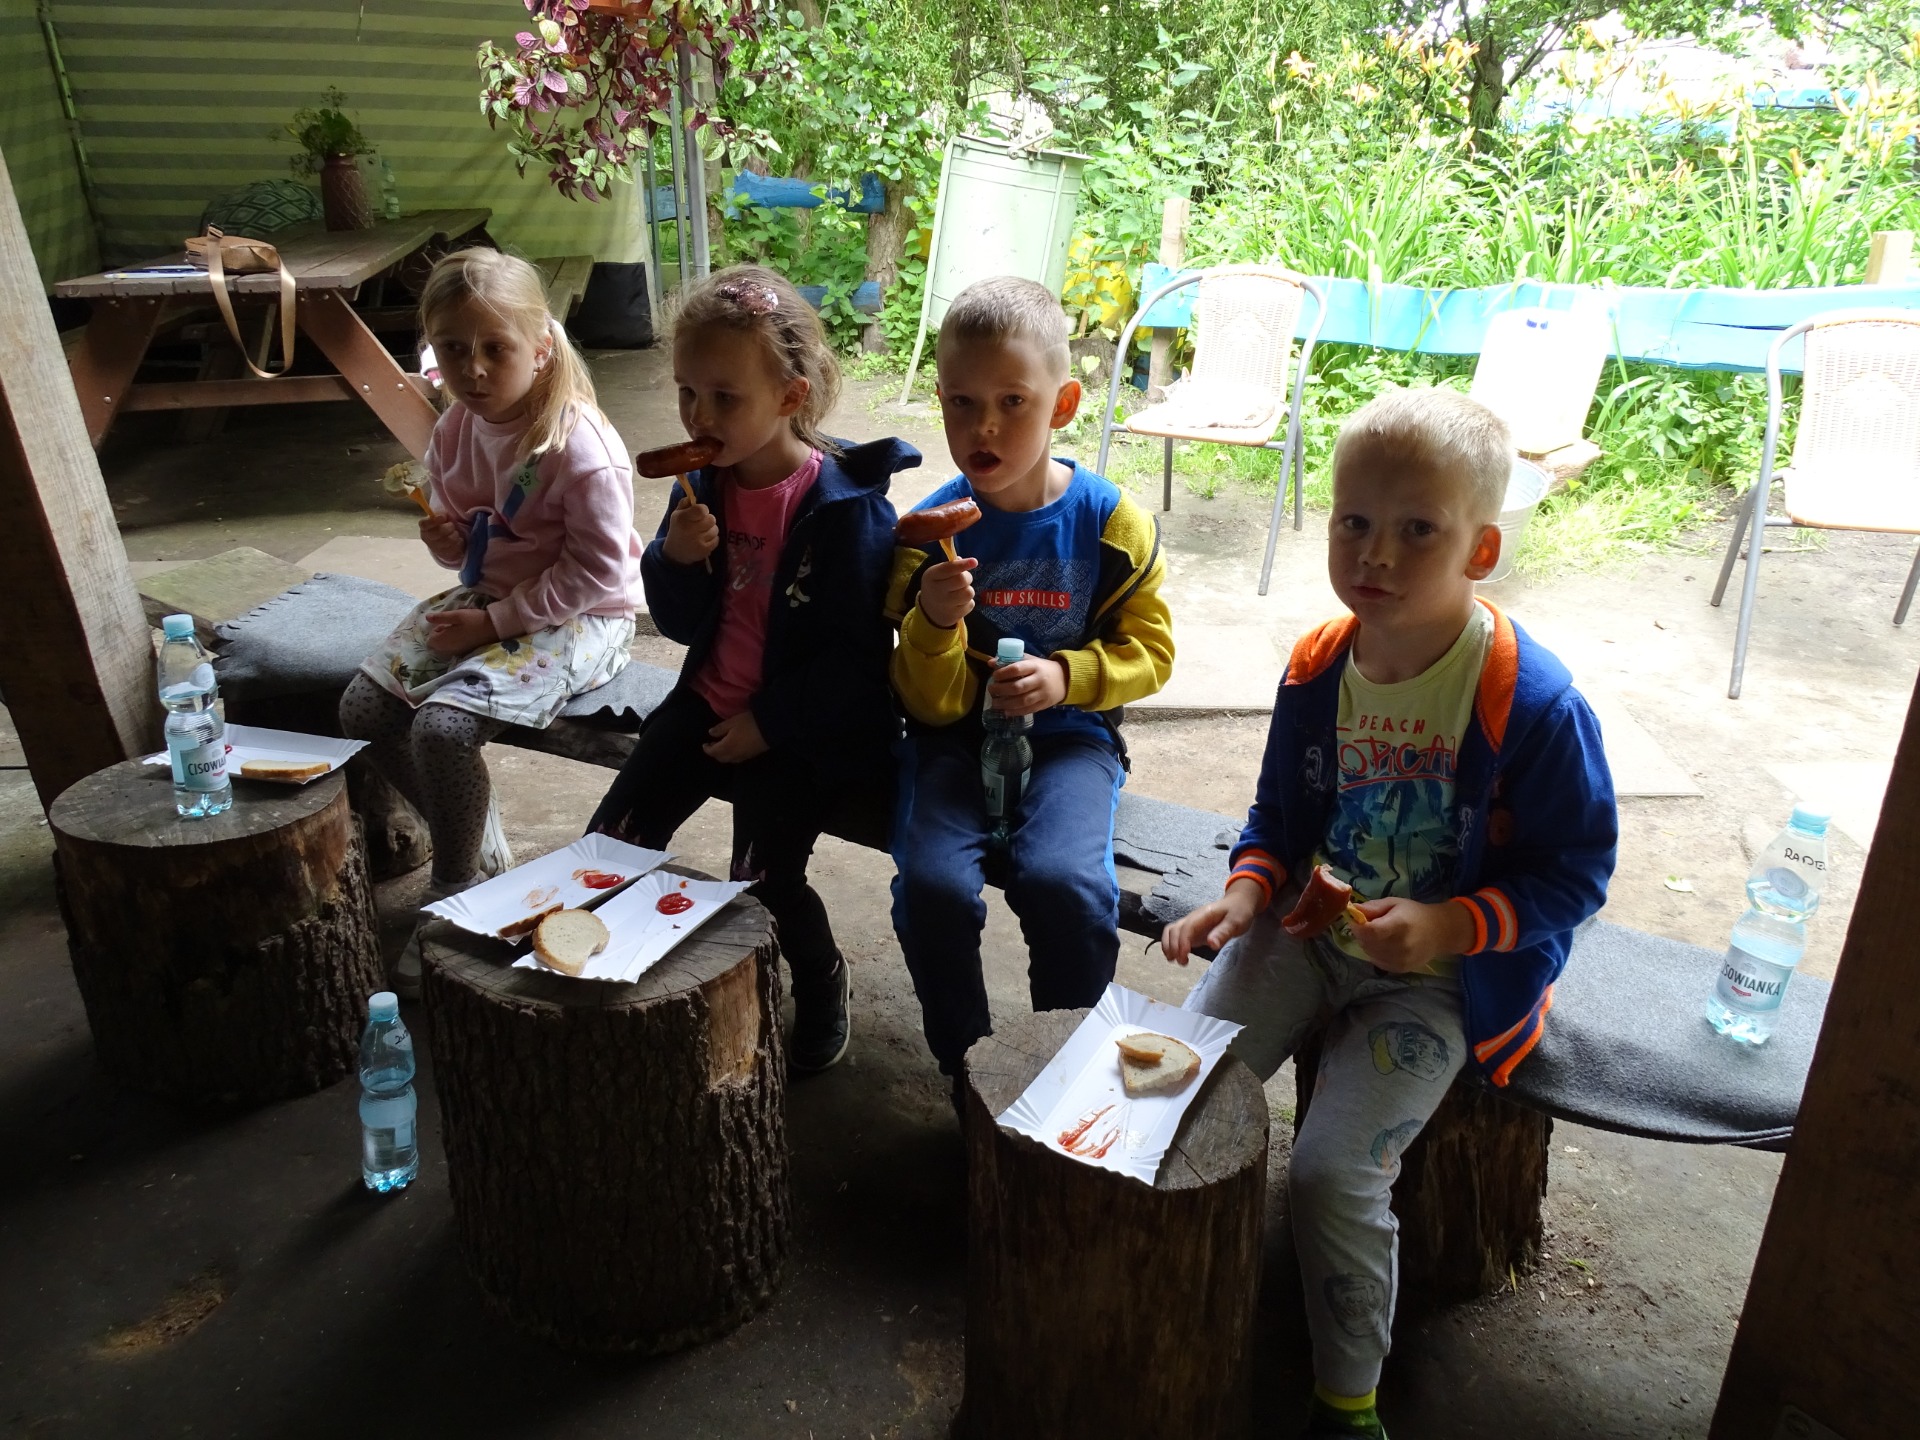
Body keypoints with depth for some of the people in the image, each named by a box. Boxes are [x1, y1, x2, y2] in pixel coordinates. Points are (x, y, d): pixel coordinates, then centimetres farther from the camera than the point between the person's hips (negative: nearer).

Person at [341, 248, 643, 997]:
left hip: (577, 618, -8)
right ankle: (480, 847, 15)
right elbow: (466, 548, 16)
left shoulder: (579, 444, -22)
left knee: (444, 724, -25)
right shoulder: (455, 429, 2)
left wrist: (496, 620, -20)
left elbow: (596, 569, -21)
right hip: (486, 597, 9)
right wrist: (447, 538, -9)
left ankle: (454, 894, 0)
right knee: (364, 706, -2)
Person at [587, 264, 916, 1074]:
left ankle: (823, 987, 16)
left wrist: (769, 724, -16)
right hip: (712, 703, 7)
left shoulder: (845, 506, -18)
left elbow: (854, 659, -15)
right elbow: (679, 623, 3)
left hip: (806, 728, -6)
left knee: (762, 879, -17)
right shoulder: (704, 482, 0)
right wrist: (678, 559, -17)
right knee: (611, 841, 0)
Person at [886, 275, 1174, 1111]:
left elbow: (1150, 651, 4)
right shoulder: (931, 531, -3)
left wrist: (1066, 675, -14)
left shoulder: (1109, 520, -3)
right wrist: (935, 624, -24)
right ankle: (967, 1068, 3)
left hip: (1069, 735, -1)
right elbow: (931, 707, -3)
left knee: (1065, 883, -28)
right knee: (933, 885, -25)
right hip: (956, 736, 1)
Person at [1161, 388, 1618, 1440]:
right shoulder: (1316, 667, -4)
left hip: (1448, 973, -5)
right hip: (1312, 929, 5)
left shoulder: (1533, 703, -20)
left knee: (1333, 1172, -14)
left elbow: (1572, 873, -11)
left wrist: (1447, 928, -24)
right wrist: (1247, 890, -10)